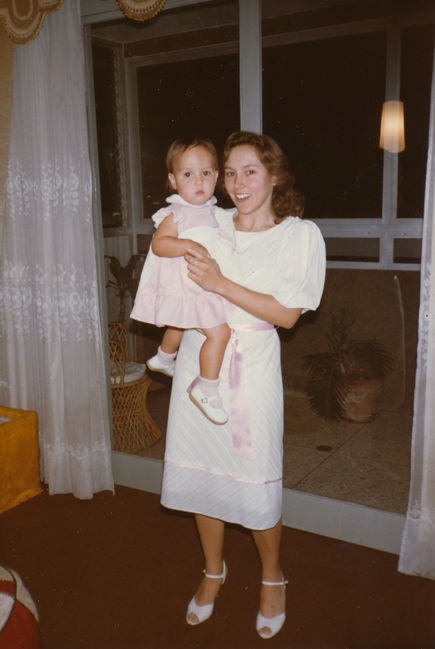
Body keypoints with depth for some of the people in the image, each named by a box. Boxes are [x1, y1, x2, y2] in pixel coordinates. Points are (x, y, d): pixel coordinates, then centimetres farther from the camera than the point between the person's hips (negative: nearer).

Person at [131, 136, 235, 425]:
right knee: (219, 332, -18)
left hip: (209, 289, 9)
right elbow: (158, 243, -28)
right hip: (187, 289, -9)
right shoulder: (175, 214, -17)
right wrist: (188, 245, -39)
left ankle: (164, 358, 56)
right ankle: (206, 389, -7)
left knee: (179, 324, 30)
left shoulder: (213, 212, 9)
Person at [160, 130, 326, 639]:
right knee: (200, 470, 11)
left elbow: (286, 313, -10)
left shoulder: (301, 235, -3)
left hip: (251, 366, -3)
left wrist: (221, 284, -18)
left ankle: (272, 578, 30)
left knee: (255, 482, 1)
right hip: (198, 358, 4)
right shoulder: (210, 223, 7)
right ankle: (213, 569, 36)